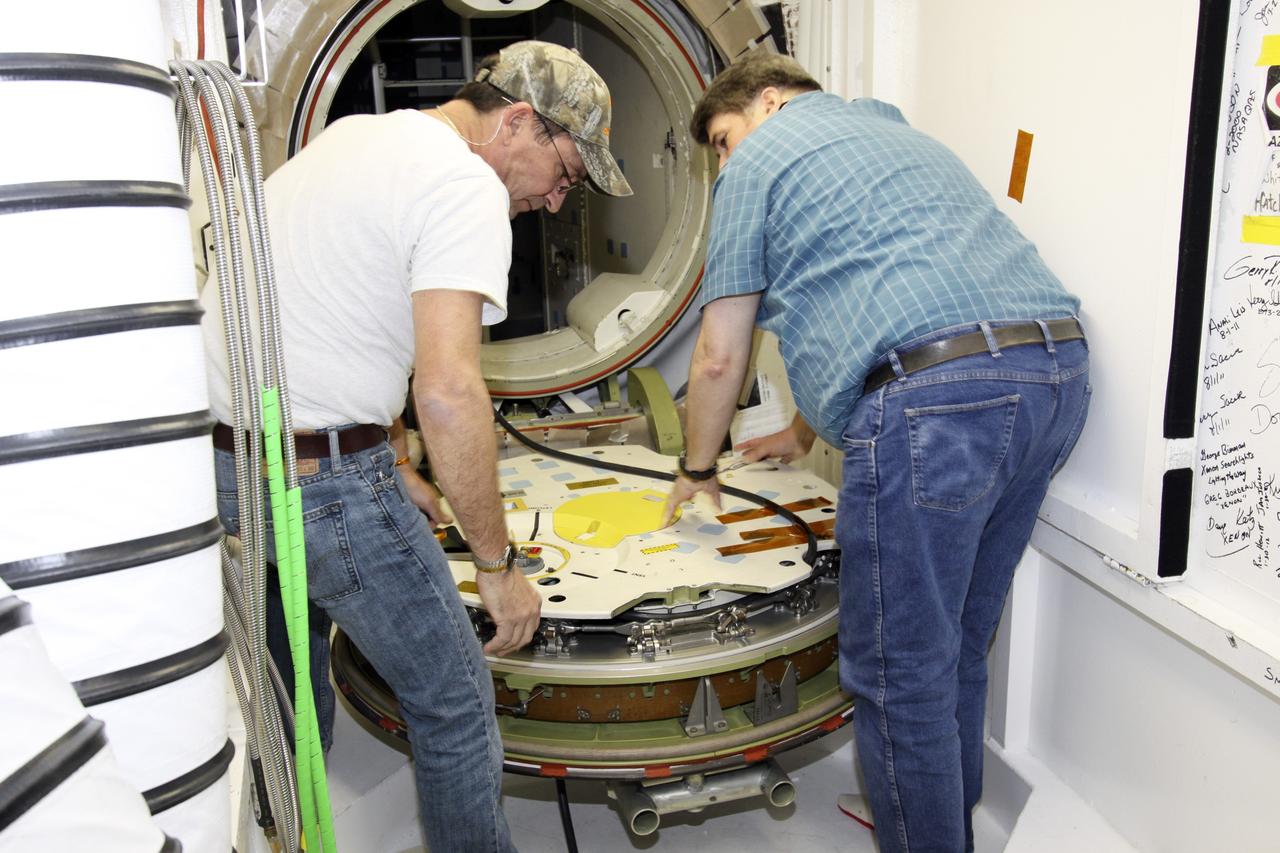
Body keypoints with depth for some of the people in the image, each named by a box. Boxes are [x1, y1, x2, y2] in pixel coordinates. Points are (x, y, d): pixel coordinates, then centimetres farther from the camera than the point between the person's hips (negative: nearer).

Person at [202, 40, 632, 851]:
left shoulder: (352, 134, 16)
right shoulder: (467, 188, -15)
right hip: (317, 476, -10)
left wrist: (395, 470, 22)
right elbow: (447, 390, -26)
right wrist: (498, 564, -16)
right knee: (454, 702, 5)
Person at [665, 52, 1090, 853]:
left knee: (902, 671, 3)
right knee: (960, 643, 22)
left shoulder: (763, 158, 11)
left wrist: (698, 469, 26)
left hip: (939, 395, -9)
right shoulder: (897, 134, 34)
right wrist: (804, 433, 49)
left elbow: (720, 357, 10)